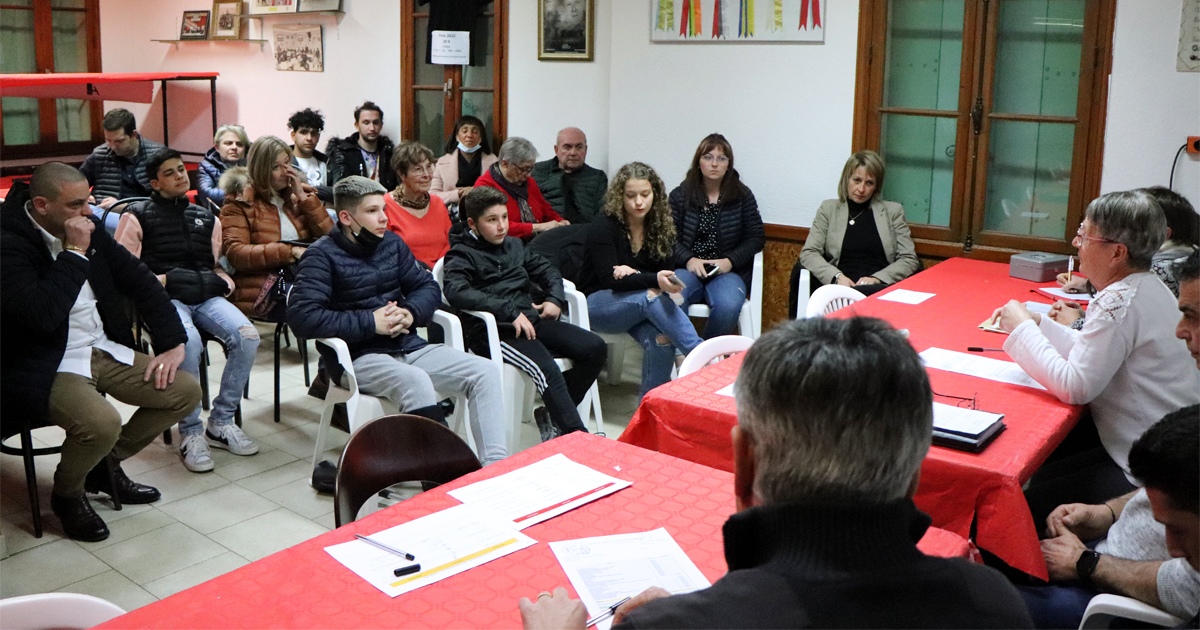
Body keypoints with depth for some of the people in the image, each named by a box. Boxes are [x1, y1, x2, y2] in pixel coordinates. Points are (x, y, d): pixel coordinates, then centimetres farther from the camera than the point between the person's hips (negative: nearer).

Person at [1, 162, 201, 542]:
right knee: (102, 423, -33)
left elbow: (140, 280, 11)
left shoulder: (88, 229, 6)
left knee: (186, 392, -3)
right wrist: (74, 252, -22)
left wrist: (173, 343, 3)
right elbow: (42, 314, -30)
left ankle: (107, 463, 17)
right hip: (48, 367, -8)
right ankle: (67, 494, 2)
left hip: (103, 350, 8)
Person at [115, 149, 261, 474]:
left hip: (205, 296, 4)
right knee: (189, 341, -37)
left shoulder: (207, 218, 26)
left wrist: (224, 283, 8)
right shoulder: (138, 216, 11)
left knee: (247, 336, -26)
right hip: (165, 298, -4)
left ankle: (221, 423, -10)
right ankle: (190, 433, -21)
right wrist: (156, 281, -9)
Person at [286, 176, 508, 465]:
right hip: (358, 357, -6)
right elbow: (301, 316, -17)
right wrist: (370, 322, -18)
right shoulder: (323, 255, -5)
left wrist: (411, 313, -7)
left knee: (486, 372, -11)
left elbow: (428, 286, 17)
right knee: (416, 381, -37)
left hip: (407, 345, 7)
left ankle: (495, 464, -16)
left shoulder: (392, 243, 14)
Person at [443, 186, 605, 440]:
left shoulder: (514, 245, 22)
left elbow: (546, 269, 32)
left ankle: (553, 418, -1)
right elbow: (456, 291, -19)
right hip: (492, 330, -7)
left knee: (595, 348, -10)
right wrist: (511, 311, -24)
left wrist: (555, 299, 8)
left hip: (530, 319, 7)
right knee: (545, 368, -33)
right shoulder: (461, 255, 0)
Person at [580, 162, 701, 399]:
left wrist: (633, 274, -17)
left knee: (662, 339, -31)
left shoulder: (662, 228, 3)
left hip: (639, 307, 4)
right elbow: (609, 279, -21)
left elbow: (666, 275, 2)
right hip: (598, 305, -4)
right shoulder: (605, 228, -10)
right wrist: (653, 280, -35)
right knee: (652, 297, -35)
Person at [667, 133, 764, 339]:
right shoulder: (680, 195, 12)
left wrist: (730, 261, -7)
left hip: (728, 271, 0)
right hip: (688, 268, 0)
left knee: (728, 306, -34)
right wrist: (688, 260, -13)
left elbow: (756, 237, 8)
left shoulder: (743, 196, 11)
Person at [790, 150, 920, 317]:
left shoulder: (893, 211, 17)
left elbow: (909, 260, 9)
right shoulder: (829, 209, 18)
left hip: (879, 290, -1)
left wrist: (877, 279, -9)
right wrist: (837, 277, -12)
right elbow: (808, 253, 7)